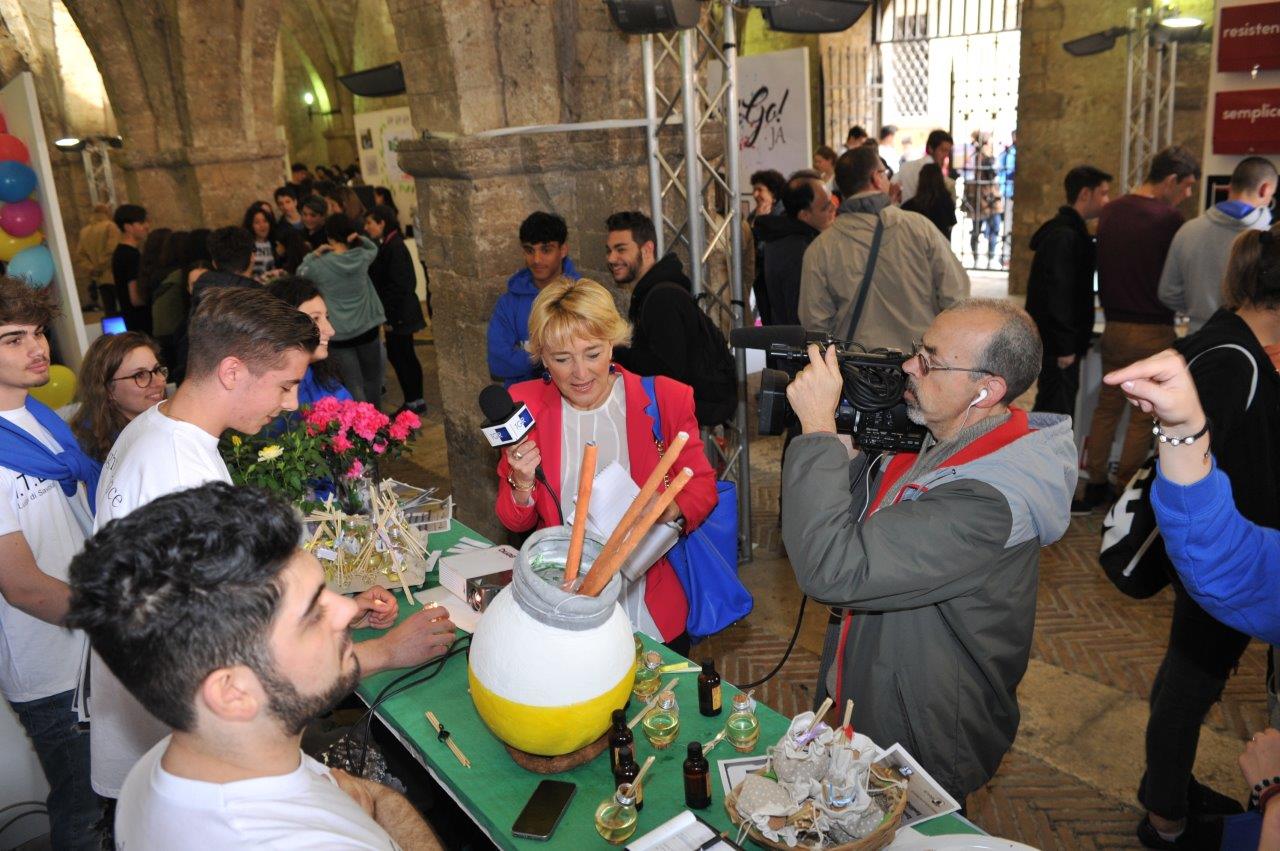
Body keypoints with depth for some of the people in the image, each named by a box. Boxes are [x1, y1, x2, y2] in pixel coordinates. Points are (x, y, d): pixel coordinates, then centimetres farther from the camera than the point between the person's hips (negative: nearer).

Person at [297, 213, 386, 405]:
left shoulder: (321, 265, -8)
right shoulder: (361, 257, -4)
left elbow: (301, 273, 11)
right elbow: (373, 248, 19)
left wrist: (315, 254, 7)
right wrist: (359, 238, 1)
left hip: (339, 335, -2)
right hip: (367, 329, 2)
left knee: (354, 385, 0)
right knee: (372, 380, 19)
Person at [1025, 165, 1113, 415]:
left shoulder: (1073, 232, 17)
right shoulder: (1063, 236, -16)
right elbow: (1057, 293, -22)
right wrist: (1065, 347, -21)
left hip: (1058, 343, 10)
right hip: (1057, 346, -10)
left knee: (1049, 411, 16)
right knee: (1058, 412, -5)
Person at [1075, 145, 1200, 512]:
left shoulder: (1110, 211, 6)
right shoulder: (1168, 218, -14)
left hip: (1113, 326, 6)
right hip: (1153, 330, -6)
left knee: (1107, 406, 14)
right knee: (1144, 414, 3)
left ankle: (1094, 488, 20)